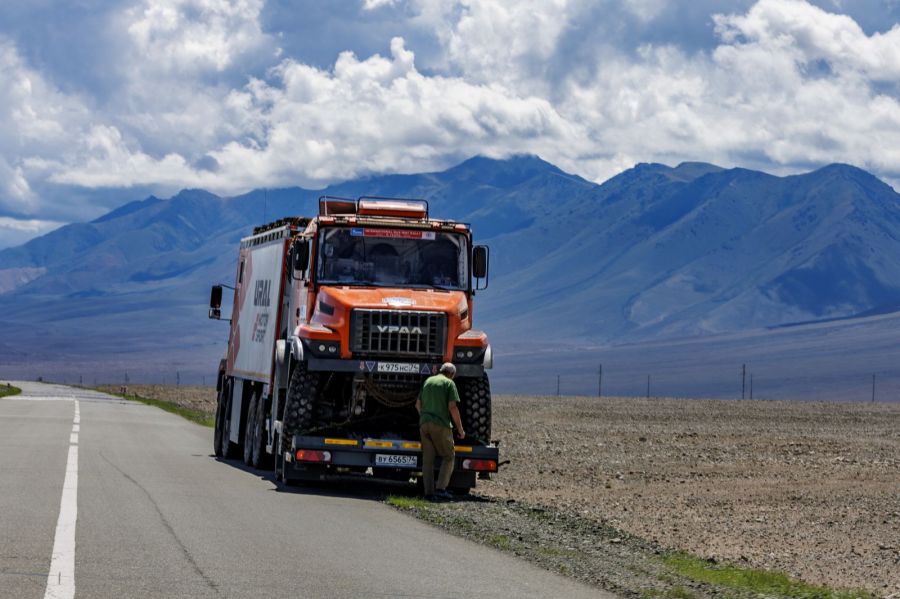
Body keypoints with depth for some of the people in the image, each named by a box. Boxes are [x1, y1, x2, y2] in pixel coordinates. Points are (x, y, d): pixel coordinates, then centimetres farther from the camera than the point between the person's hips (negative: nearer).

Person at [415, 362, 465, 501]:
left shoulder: (428, 381, 17)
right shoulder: (449, 383, -1)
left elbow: (418, 404, 21)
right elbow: (452, 407, -10)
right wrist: (460, 429, -4)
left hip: (424, 423, 5)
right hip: (441, 424, -5)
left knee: (427, 459, 6)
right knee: (448, 456, 5)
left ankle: (429, 492, 2)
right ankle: (441, 488, -8)